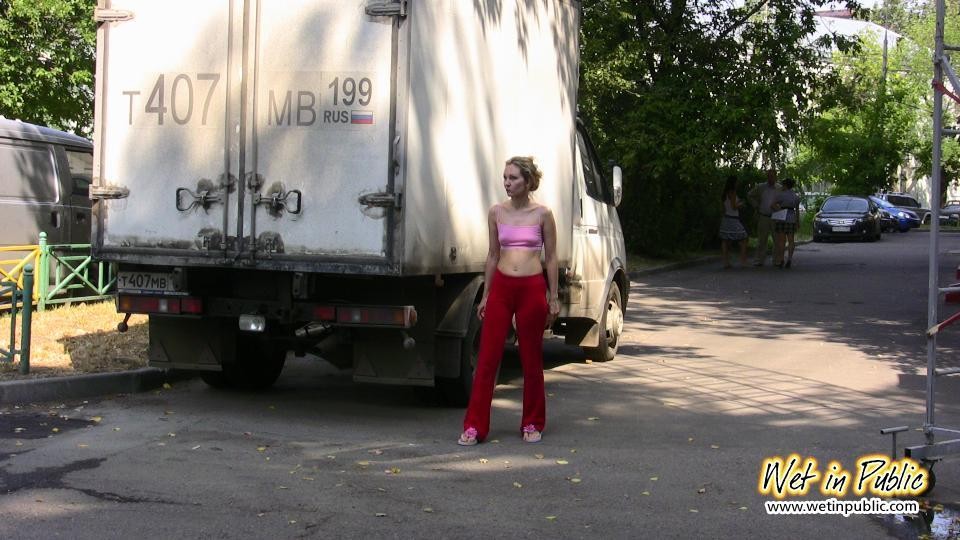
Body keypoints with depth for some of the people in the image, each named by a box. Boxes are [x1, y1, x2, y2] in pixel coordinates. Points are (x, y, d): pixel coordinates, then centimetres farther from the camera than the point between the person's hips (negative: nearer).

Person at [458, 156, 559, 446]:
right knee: (487, 357, -1)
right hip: (501, 287, 2)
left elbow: (551, 258, 3)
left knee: (531, 359, 8)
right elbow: (493, 255, 13)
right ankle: (474, 426, 3)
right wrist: (485, 295, 12)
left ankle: (532, 424, 22)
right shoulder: (496, 212, 6)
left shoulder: (542, 214, -1)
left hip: (532, 289, -2)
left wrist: (553, 299, 2)